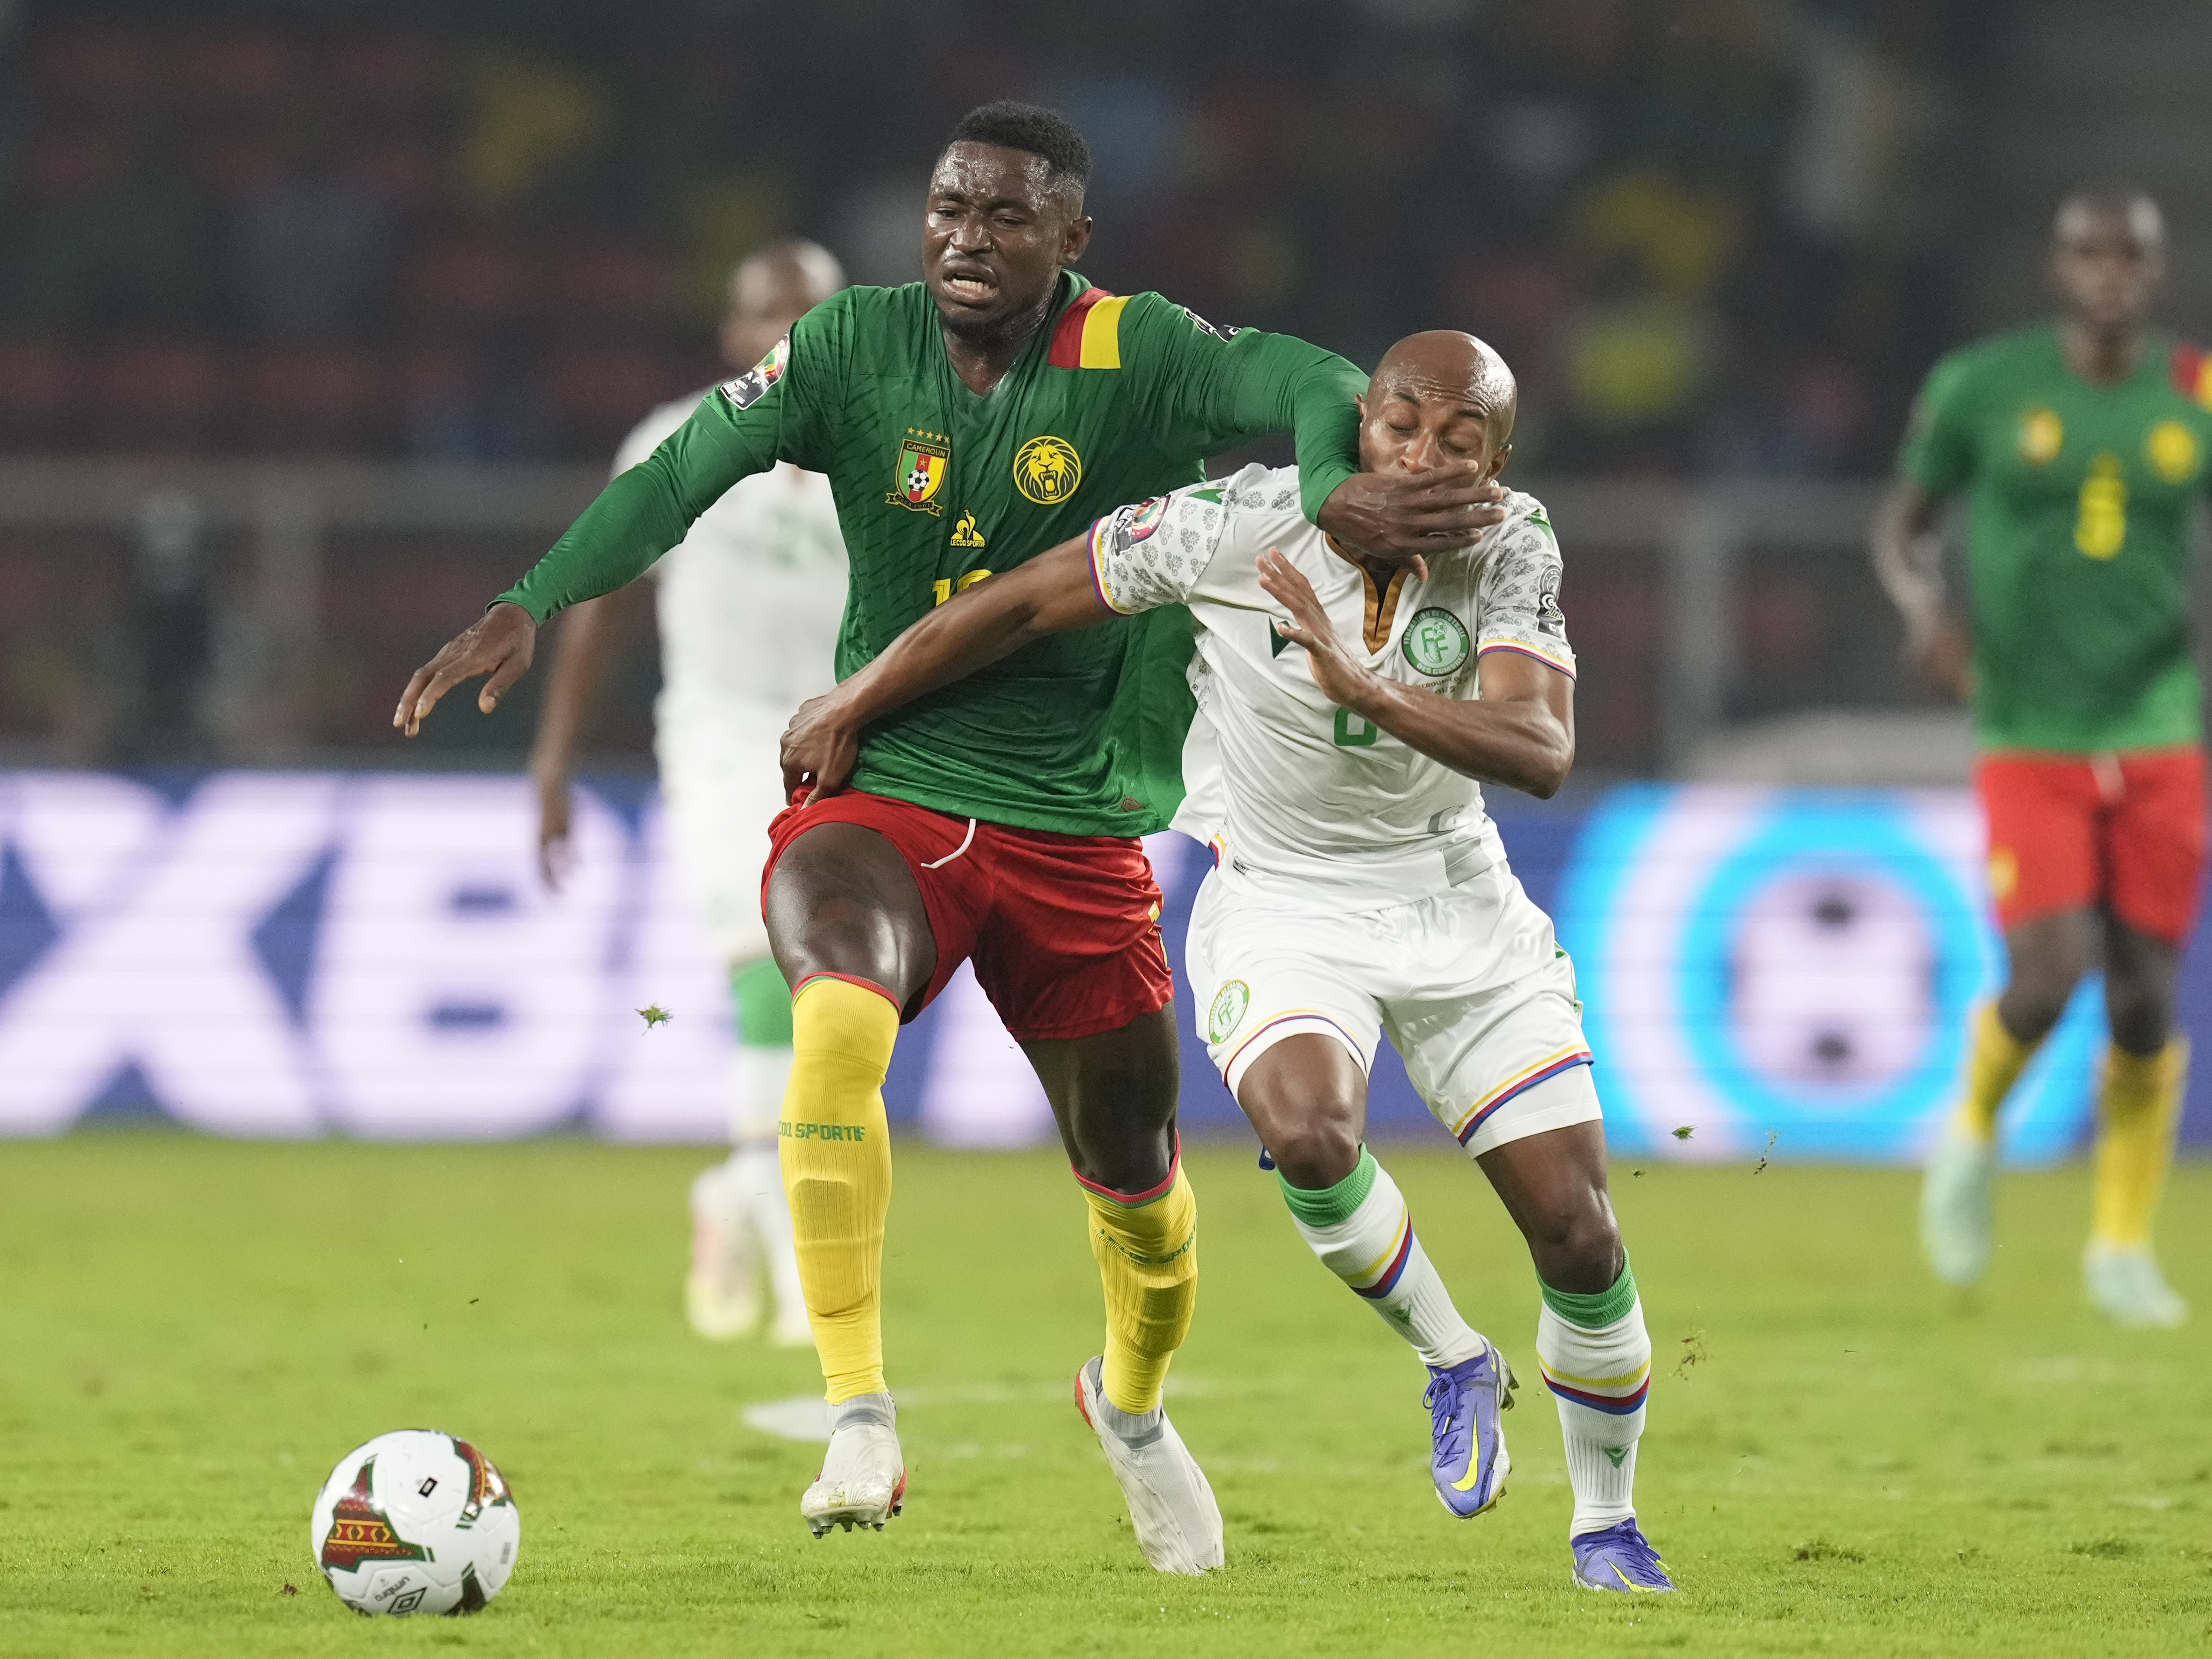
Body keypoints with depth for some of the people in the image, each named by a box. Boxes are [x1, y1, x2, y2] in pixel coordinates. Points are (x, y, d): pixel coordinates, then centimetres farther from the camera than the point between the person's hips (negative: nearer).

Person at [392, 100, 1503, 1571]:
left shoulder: (1134, 358, -8)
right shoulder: (857, 348, -3)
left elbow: (1310, 389, -23)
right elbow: (680, 475, -8)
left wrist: (1333, 488, -45)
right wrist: (531, 605, -21)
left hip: (1071, 829, 1)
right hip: (878, 793, -1)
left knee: (1134, 1178, 13)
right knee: (839, 1021, -34)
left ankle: (1137, 1409, 48)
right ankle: (860, 1423, -31)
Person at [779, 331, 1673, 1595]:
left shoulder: (1513, 550, -13)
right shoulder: (1244, 523, -20)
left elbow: (1542, 755, -27)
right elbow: (1026, 604, -10)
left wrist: (1366, 688, -41)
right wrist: (852, 710, -1)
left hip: (1458, 900, 2)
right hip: (1282, 903, -2)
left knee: (1579, 1234, 0)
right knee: (1310, 1134, -33)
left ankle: (1607, 1525, 23)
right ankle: (1454, 1367, -4)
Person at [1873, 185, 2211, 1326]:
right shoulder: (1983, 388, -3)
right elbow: (1900, 523, 8)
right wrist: (1923, 604, -12)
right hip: (2029, 738, -2)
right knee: (2050, 979, -15)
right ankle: (1975, 1128, 19)